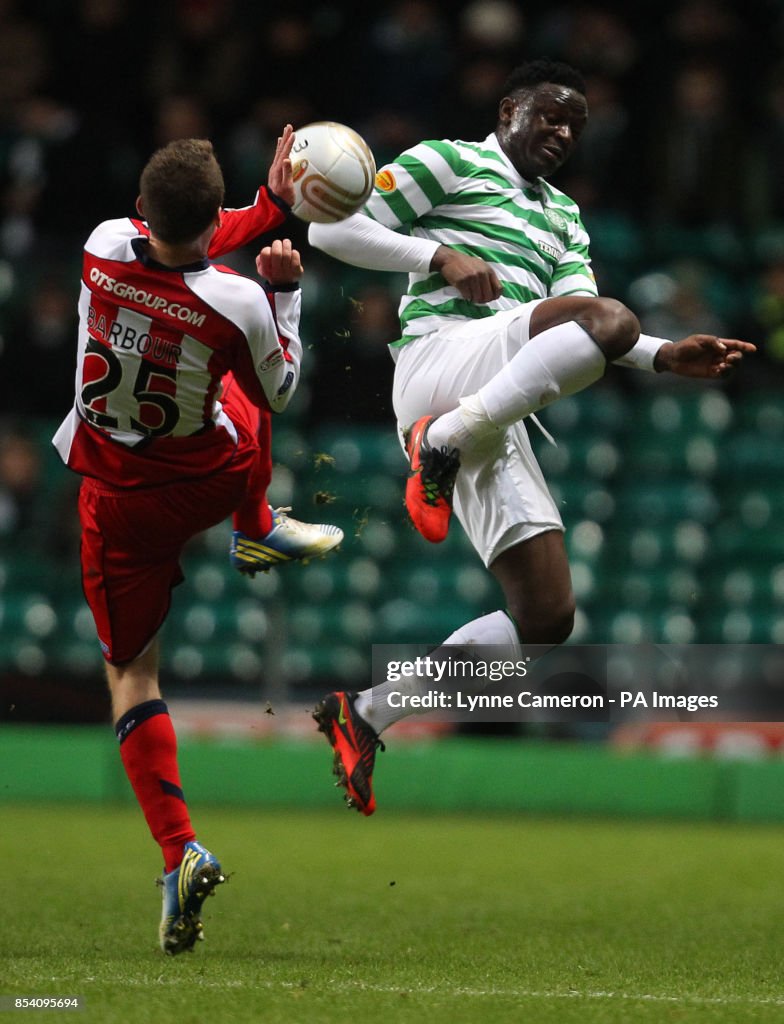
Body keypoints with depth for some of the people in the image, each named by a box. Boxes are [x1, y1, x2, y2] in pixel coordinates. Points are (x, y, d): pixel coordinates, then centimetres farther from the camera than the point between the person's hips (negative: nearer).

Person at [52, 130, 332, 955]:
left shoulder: (105, 246, -19)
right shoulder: (237, 306, -26)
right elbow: (278, 392, -5)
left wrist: (271, 201, 8)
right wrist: (284, 291, 0)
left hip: (117, 499, 0)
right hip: (213, 481, 0)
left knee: (130, 672, 9)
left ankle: (179, 851, -7)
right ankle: (256, 535, 58)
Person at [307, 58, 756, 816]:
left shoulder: (564, 219, 31)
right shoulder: (451, 163, 11)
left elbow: (580, 320, 17)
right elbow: (333, 228, 4)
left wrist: (665, 357, 0)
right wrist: (440, 256, -7)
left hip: (499, 408, 7)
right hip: (443, 352, -7)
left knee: (546, 618, -4)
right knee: (611, 321, -33)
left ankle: (364, 714, 5)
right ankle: (440, 441, -28)